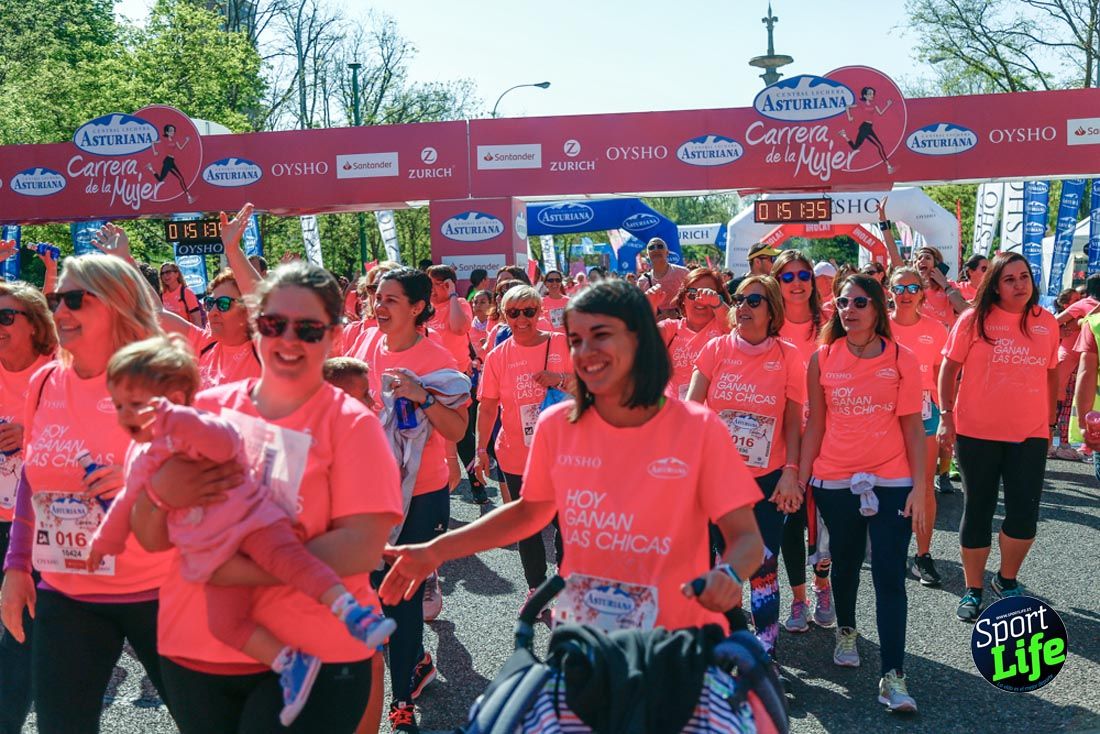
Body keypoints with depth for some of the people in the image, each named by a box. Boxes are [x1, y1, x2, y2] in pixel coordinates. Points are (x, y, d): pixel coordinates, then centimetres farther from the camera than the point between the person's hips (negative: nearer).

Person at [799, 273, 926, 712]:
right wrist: (800, 478, 2)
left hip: (891, 482, -2)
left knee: (889, 576, -4)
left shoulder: (901, 359, -3)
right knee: (845, 562, 18)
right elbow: (815, 425, 4)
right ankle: (846, 630, 44)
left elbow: (913, 428, -2)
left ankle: (892, 675, 1)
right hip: (835, 481, 2)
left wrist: (920, 486, -7)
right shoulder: (823, 359, 0)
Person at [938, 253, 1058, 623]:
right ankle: (973, 589, 21)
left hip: (1030, 434, 2)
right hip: (977, 432, -2)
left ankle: (1007, 579, 25)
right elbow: (949, 369, -2)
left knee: (1025, 512, 0)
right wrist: (946, 417, -8)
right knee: (978, 509, 7)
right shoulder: (975, 320, -4)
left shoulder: (1047, 323, 5)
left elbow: (1051, 375, 13)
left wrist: (1049, 422, 13)